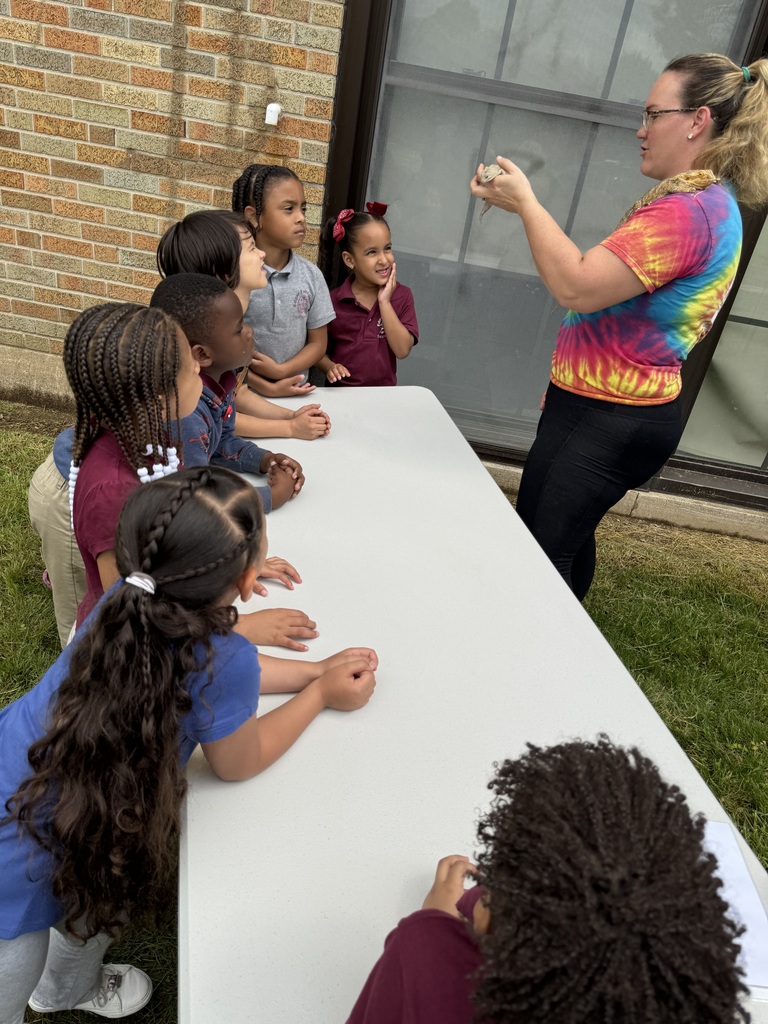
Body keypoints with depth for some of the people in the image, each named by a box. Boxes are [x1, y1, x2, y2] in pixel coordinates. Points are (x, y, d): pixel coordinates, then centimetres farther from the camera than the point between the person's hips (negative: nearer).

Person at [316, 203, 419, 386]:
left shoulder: (402, 296, 2)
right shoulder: (333, 301, -2)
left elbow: (402, 350, -8)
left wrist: (384, 301, -10)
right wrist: (330, 367, -15)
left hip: (382, 393, -1)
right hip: (340, 392, 1)